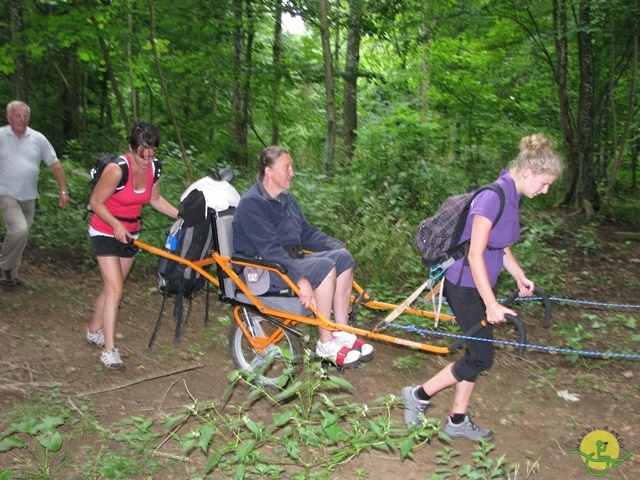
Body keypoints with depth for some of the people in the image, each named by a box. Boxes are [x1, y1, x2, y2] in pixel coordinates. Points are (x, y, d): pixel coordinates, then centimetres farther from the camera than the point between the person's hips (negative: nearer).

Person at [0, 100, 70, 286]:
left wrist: (63, 190, 1)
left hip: (29, 197, 4)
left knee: (20, 233, 12)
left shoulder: (38, 138, 1)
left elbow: (55, 164, 5)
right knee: (19, 230, -22)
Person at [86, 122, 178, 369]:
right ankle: (109, 350, -7)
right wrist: (116, 225, -30)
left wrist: (180, 214, -2)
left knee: (111, 286, 16)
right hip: (106, 232, -6)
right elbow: (96, 202, -17)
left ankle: (94, 330, 37)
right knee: (115, 289, -13)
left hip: (129, 233, 6)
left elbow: (154, 199, 9)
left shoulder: (153, 168, -7)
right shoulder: (117, 169, -25)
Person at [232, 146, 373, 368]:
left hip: (291, 259, 9)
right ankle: (325, 344, -18)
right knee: (324, 266, -28)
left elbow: (307, 231, 16)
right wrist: (300, 279, -34)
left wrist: (337, 245, 0)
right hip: (263, 270, -9)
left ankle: (342, 333, -7)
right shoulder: (252, 203, -16)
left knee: (343, 257, -9)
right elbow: (270, 250, -26)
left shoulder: (286, 198, 13)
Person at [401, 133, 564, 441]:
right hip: (465, 286, -9)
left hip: (480, 285, 9)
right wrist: (491, 304, -27)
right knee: (481, 357, -3)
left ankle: (458, 421, 27)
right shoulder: (493, 197, -23)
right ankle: (419, 395, 12)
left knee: (477, 353, 14)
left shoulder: (512, 197, 6)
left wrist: (520, 276, 20)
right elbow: (475, 255, -26)